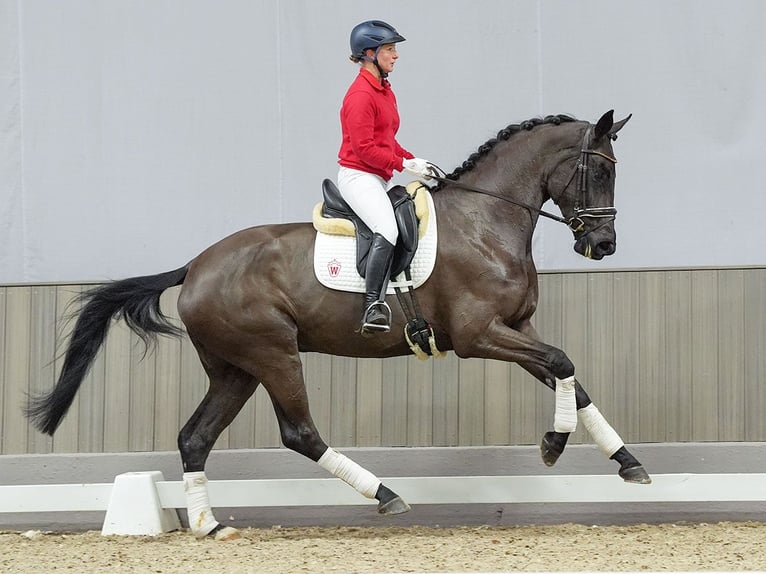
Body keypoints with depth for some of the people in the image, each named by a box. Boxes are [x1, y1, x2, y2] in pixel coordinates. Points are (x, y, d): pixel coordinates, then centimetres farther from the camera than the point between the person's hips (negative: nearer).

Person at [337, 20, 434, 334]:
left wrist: (414, 160, 10)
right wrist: (404, 164, -17)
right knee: (387, 230, -31)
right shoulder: (361, 94, -13)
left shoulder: (385, 91, 18)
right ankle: (373, 306, -35)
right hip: (358, 176, -11)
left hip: (378, 179, 11)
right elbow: (364, 148, -19)